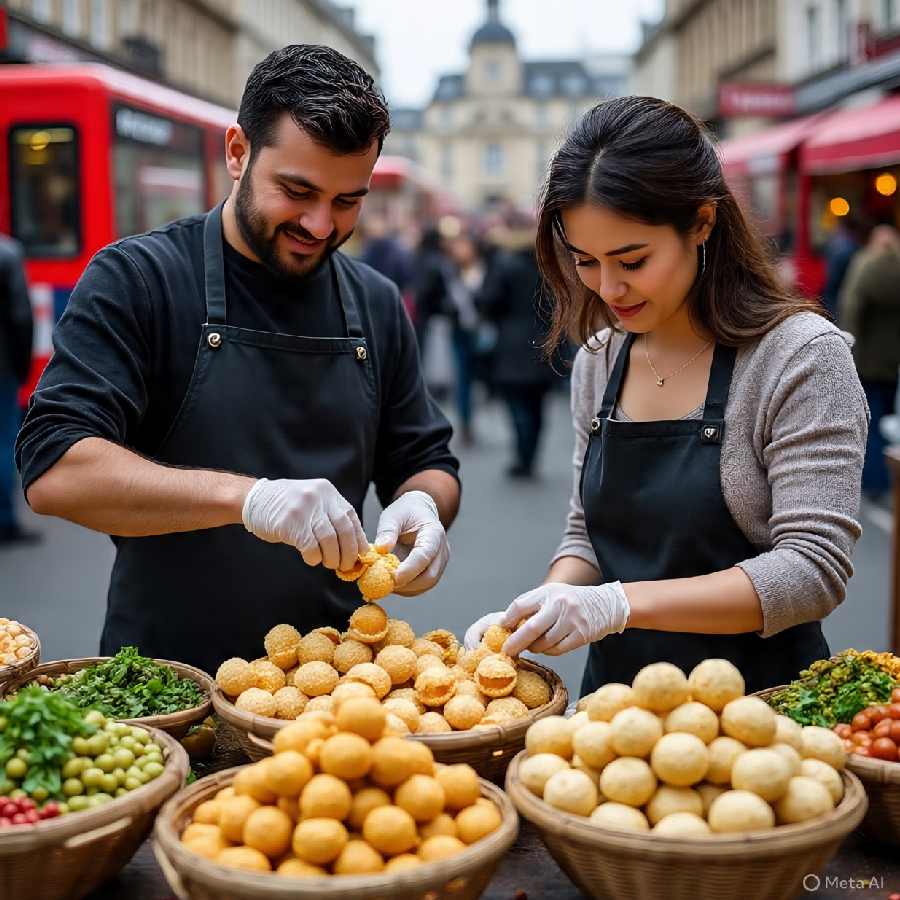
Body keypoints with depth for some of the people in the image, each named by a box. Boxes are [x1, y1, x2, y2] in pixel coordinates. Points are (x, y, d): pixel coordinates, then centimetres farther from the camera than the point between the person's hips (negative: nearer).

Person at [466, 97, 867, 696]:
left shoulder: (801, 355, -9)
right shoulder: (600, 359, 8)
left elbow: (815, 570, -15)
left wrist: (620, 603, -22)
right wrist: (541, 614, -5)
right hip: (615, 698, 5)